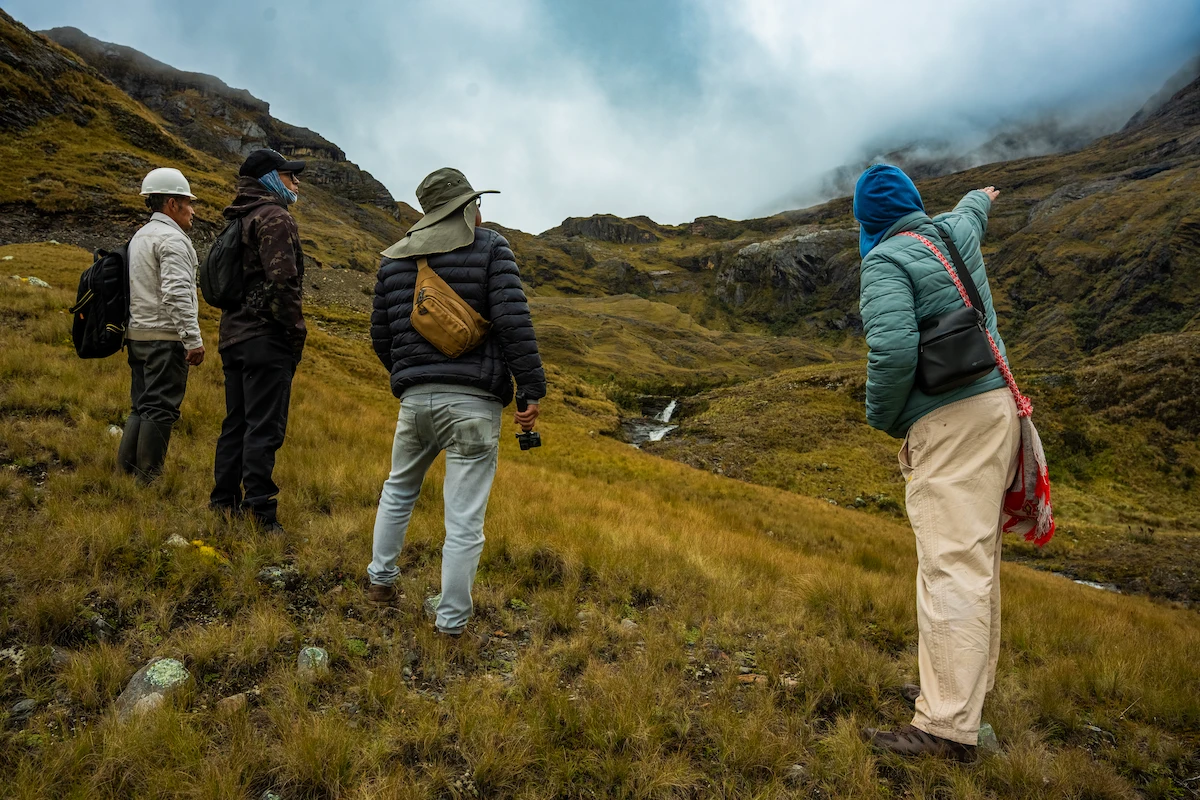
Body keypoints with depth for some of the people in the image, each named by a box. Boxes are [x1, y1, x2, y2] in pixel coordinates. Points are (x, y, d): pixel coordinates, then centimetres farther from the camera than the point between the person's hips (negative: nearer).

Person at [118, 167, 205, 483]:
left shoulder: (139, 237, 21)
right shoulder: (171, 238, -10)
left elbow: (142, 290, 20)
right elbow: (177, 293, -21)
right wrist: (194, 339, -22)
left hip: (137, 334, 10)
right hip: (164, 336, -10)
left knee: (142, 406, 14)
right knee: (161, 408, -6)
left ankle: (125, 471, 16)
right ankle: (148, 480, -4)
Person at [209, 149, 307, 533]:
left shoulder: (239, 220, 20)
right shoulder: (275, 217, -8)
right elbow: (282, 281, -20)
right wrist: (297, 332, -12)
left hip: (234, 335, 9)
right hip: (267, 339, -9)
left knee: (236, 423, 15)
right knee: (264, 427, -8)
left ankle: (224, 502, 22)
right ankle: (259, 512, -7)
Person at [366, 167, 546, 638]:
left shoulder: (395, 258, 14)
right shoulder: (491, 248, -2)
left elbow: (380, 334, 18)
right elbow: (513, 319, -14)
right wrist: (532, 389, -11)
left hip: (416, 398, 5)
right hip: (474, 402, -5)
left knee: (399, 489, 28)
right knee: (465, 516, 4)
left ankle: (381, 580, 38)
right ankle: (451, 618, 14)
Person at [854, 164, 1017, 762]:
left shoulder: (884, 263, -12)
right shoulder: (955, 232, 13)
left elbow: (894, 349, -25)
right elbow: (970, 213, 39)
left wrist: (881, 415, -8)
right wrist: (981, 197, 63)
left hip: (950, 422, -9)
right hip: (994, 405, 9)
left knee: (950, 565, -12)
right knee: (976, 556, 16)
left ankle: (948, 726, -10)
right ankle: (972, 680, 30)